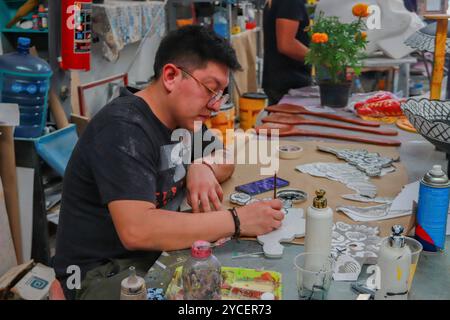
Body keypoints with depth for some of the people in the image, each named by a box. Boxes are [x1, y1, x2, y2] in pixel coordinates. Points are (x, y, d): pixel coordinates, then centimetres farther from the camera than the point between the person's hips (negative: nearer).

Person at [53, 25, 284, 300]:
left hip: (158, 252, 8)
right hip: (103, 272, -8)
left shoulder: (183, 115, 5)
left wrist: (203, 167, -7)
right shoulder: (124, 128, -23)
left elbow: (226, 160, 18)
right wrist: (237, 220, -28)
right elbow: (136, 230, -34)